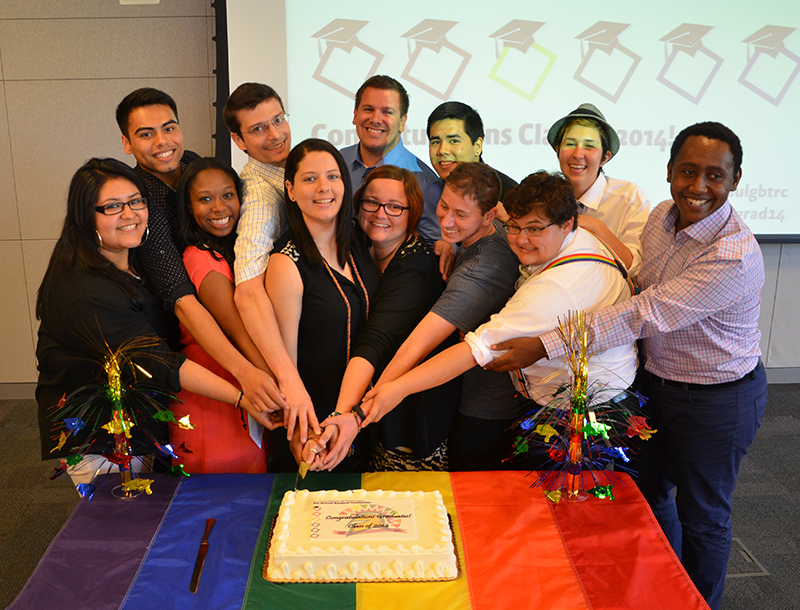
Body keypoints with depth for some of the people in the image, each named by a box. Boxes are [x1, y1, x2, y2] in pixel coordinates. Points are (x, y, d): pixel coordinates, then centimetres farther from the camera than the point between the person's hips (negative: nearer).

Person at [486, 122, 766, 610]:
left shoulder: (735, 256, -30)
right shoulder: (663, 215, -5)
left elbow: (646, 315, -33)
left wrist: (544, 346, -33)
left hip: (717, 400, -7)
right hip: (656, 381, 8)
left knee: (703, 515, 12)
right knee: (648, 490, 23)